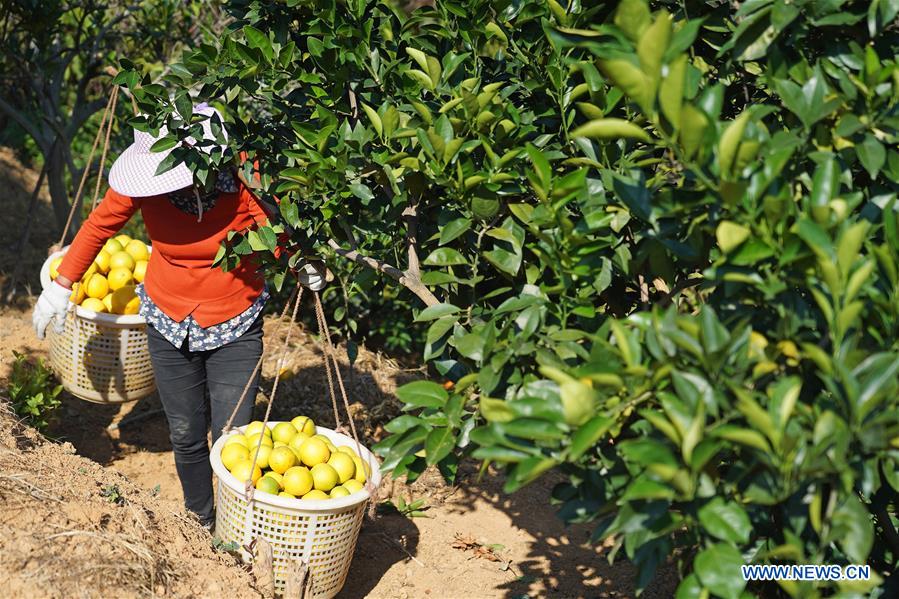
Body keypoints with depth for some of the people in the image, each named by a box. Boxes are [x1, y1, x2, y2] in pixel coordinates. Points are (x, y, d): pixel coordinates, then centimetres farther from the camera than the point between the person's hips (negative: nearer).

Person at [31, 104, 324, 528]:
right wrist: (62, 285, 6)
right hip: (168, 326, 3)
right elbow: (100, 225, 2)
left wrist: (303, 266, -25)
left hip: (234, 328, -2)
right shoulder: (145, 181, -16)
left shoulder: (243, 179, -23)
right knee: (186, 437, 11)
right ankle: (201, 521, 35)